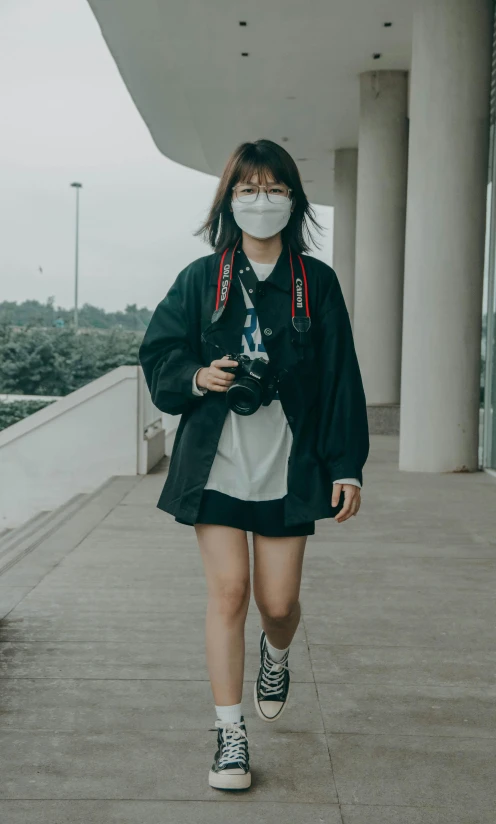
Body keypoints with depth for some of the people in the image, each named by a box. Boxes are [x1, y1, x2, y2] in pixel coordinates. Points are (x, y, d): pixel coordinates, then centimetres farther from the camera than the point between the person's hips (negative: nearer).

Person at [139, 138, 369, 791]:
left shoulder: (317, 283, 4)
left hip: (288, 467, 0)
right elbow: (158, 354, 9)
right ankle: (230, 735, 10)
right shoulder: (201, 279, 5)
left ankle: (277, 654, 42)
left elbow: (341, 380, 3)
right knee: (228, 592, -4)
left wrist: (347, 466, -2)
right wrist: (196, 376, -13)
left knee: (278, 601, 4)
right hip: (216, 463, 0)